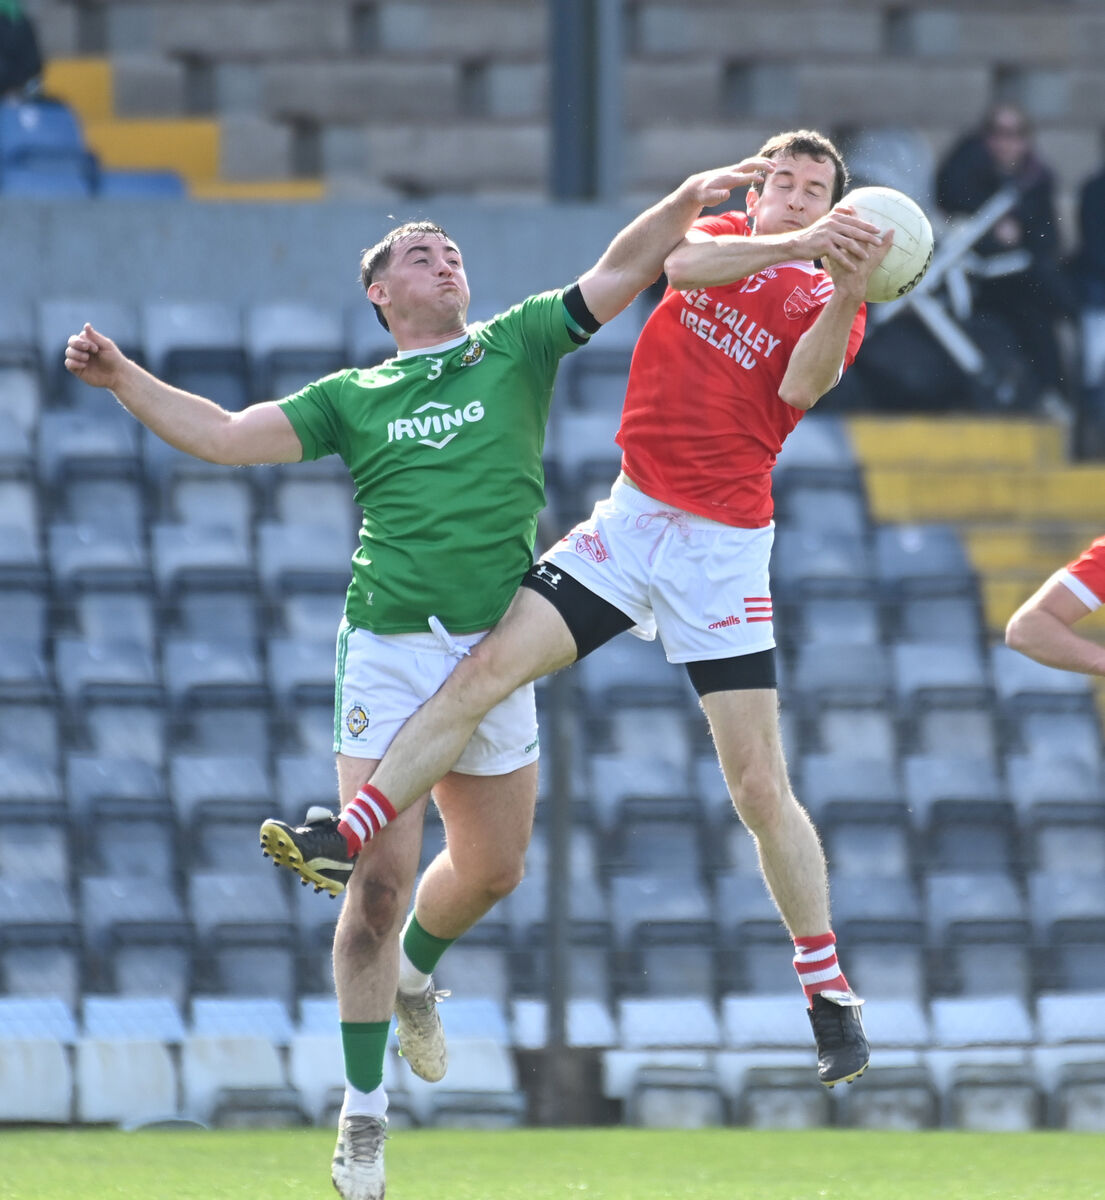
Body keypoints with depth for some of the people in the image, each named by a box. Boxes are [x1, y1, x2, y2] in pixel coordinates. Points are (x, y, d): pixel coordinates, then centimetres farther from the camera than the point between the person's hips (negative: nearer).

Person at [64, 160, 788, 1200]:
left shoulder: (515, 347, 11)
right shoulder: (353, 397, 9)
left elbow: (618, 273, 2)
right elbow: (226, 435, 5)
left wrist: (686, 201, -14)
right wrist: (122, 379, -6)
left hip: (495, 651, 2)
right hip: (388, 653, -2)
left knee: (492, 869, 10)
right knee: (380, 876, -9)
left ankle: (415, 974, 45)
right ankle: (363, 1116, -1)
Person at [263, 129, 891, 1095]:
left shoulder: (828, 303, 3)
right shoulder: (721, 235, 10)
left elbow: (803, 384, -17)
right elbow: (683, 261, -15)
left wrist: (846, 292, -31)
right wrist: (794, 246, -28)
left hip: (724, 546, -2)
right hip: (631, 519, 2)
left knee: (761, 788, -4)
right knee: (489, 668, -13)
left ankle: (828, 992, 7)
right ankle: (347, 840, -11)